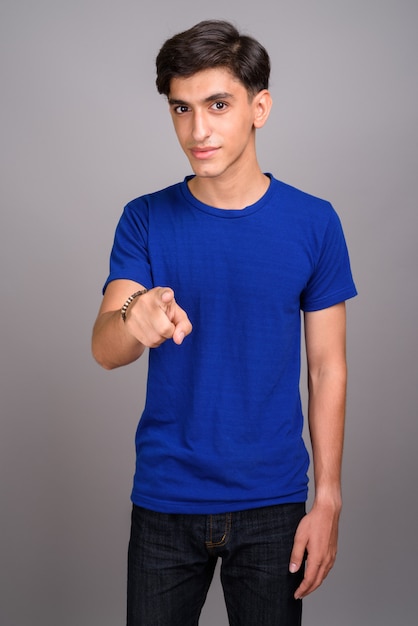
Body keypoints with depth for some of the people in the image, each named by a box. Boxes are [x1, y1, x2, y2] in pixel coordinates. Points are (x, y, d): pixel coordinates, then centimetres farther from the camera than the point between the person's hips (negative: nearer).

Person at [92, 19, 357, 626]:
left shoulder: (313, 223, -4)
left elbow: (328, 368, -1)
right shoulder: (146, 219, -3)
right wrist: (134, 320, -37)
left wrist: (327, 501, -5)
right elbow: (103, 350, -13)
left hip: (272, 504, 0)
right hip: (165, 499, 1)